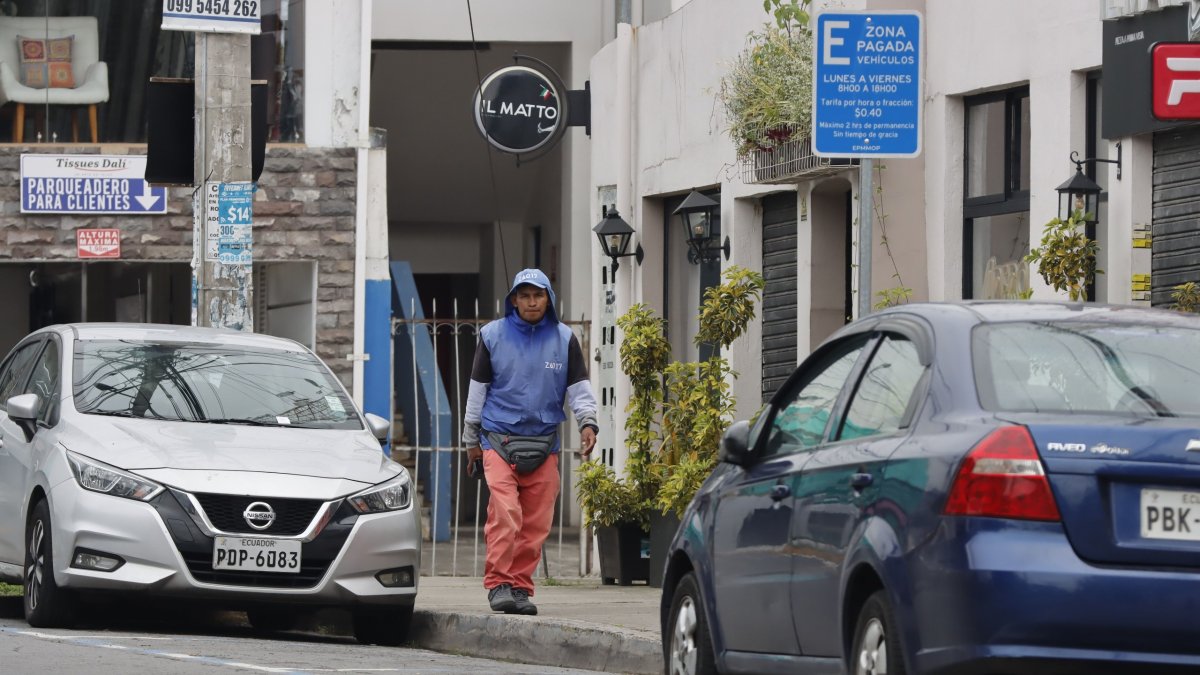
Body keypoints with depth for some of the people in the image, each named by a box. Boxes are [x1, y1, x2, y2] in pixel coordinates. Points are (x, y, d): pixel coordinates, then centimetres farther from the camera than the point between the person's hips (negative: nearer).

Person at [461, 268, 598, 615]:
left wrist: (587, 422, -9)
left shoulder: (564, 339, 8)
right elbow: (477, 388, 12)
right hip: (499, 439, -2)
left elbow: (579, 387, 9)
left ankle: (521, 585, 9)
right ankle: (498, 584, -12)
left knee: (536, 522, 0)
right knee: (504, 514, -16)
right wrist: (471, 439, 14)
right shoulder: (493, 335, 6)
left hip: (544, 442, 2)